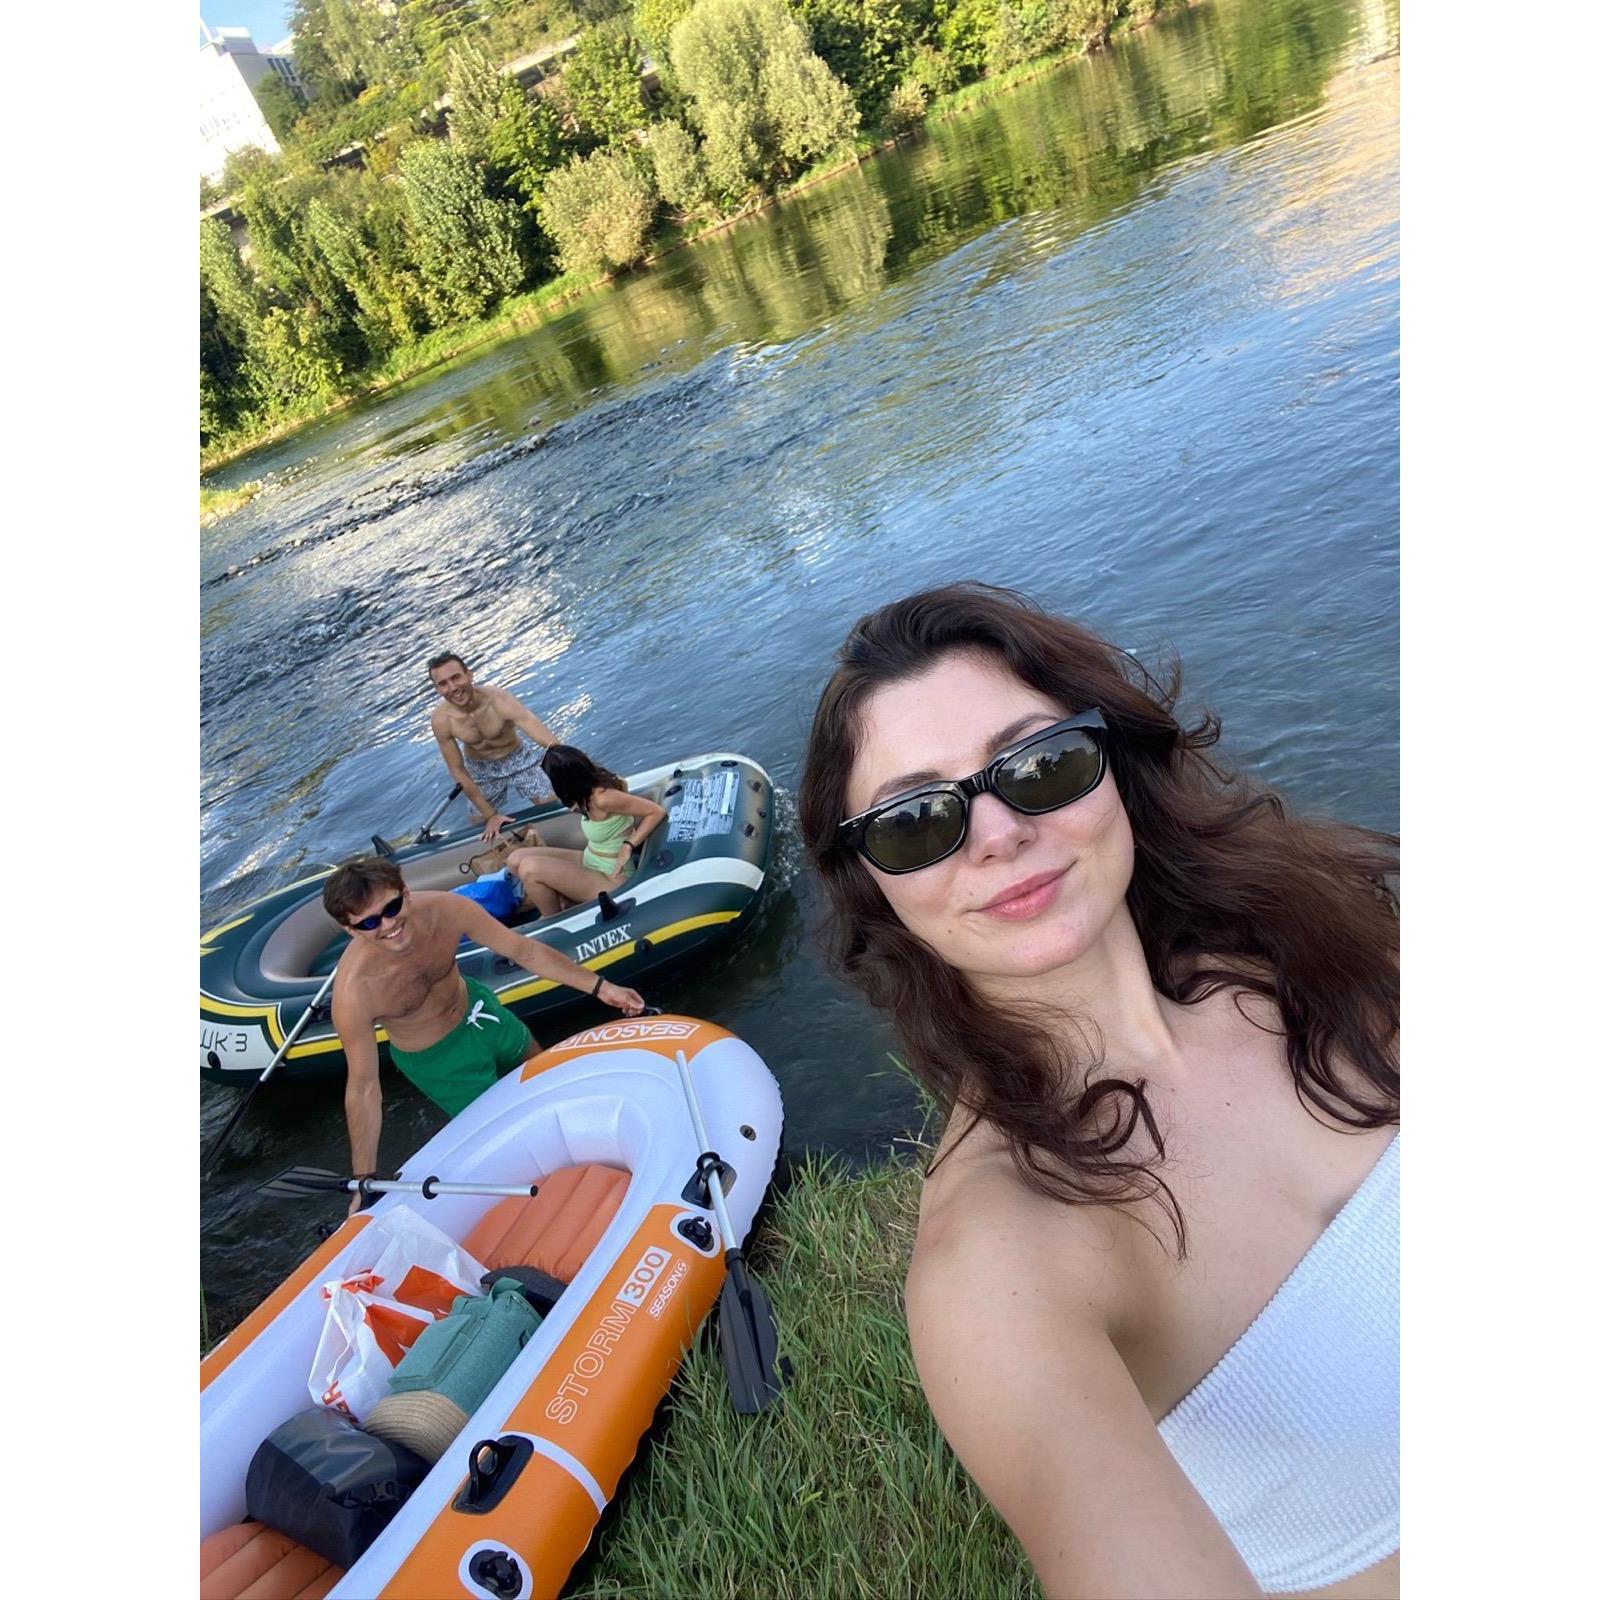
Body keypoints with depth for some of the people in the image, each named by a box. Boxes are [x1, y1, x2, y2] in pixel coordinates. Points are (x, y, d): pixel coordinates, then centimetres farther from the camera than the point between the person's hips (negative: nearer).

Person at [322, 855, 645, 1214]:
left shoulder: (444, 909, -31)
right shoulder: (354, 992, -37)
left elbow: (525, 950, -19)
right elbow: (363, 1087, -25)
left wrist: (600, 987, -18)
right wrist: (364, 1181, -20)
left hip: (474, 1006, 4)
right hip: (434, 1057, -4)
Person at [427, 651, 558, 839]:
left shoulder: (499, 700, -35)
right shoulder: (441, 720, -27)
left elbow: (550, 742, -43)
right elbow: (458, 771, -15)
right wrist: (490, 815, -14)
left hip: (517, 760, -1)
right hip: (480, 770, 1)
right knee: (481, 826, 8)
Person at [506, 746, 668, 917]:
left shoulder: (603, 798, -27)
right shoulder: (597, 778, -4)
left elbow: (658, 811, -24)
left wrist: (628, 845, -23)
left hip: (610, 878, -9)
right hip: (589, 861, 9)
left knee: (529, 868, -23)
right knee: (516, 860, -2)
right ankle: (570, 906, 4)